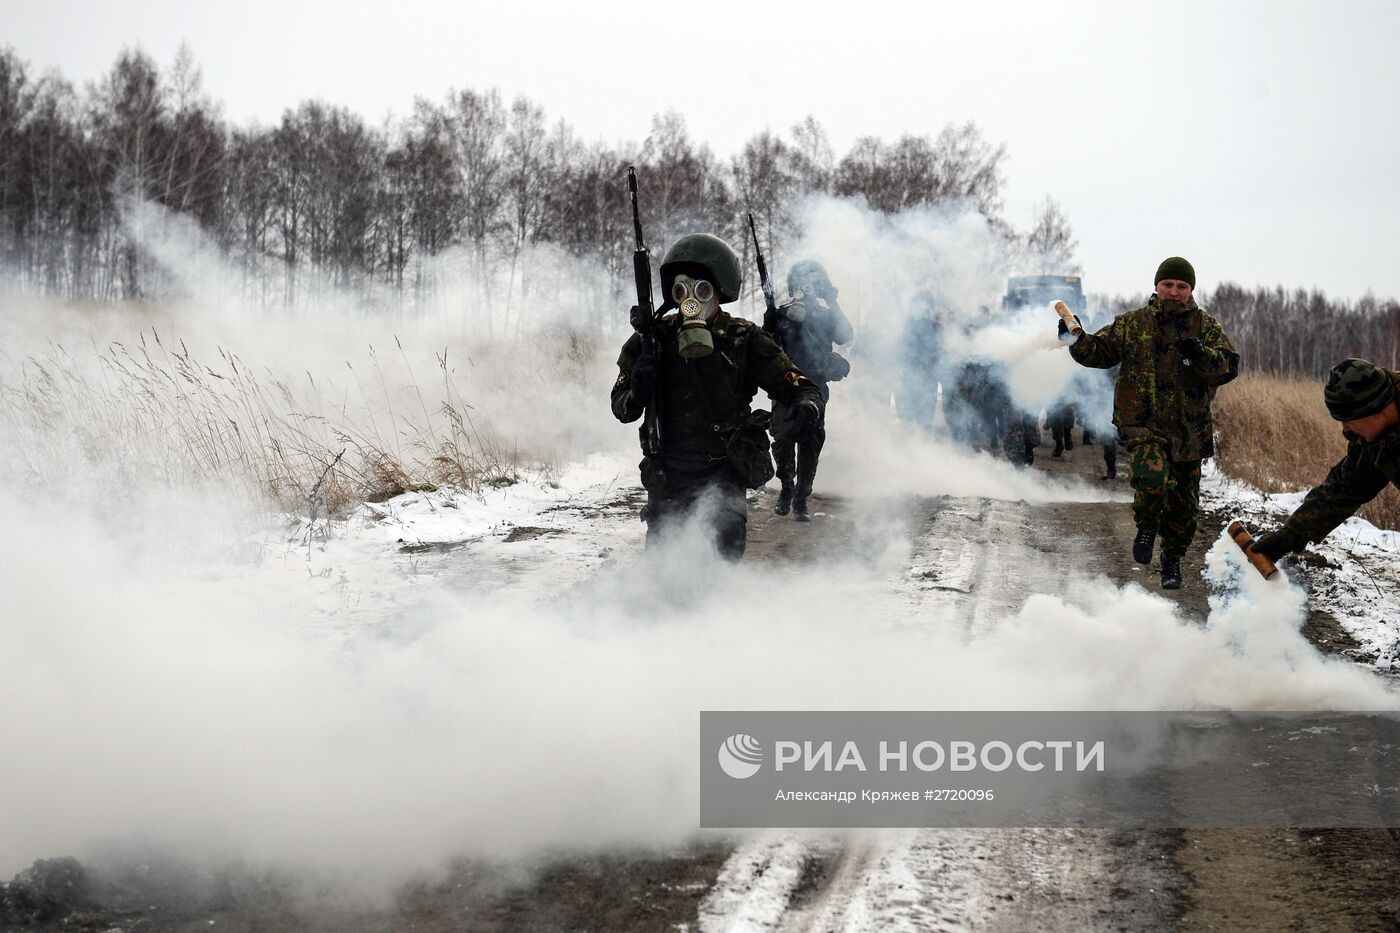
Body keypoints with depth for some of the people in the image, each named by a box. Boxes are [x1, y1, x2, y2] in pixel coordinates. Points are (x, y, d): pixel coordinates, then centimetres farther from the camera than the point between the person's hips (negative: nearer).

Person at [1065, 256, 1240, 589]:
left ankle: (1172, 559, 35)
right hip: (1143, 425, -2)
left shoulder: (1207, 327, 3)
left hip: (1189, 430, 2)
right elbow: (1098, 352, 10)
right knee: (1154, 479, -28)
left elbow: (1229, 367, -7)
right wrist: (1077, 338, -9)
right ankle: (1147, 527, 3)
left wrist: (1201, 354, -25)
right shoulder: (1132, 324, 5)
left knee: (1183, 504, 10)